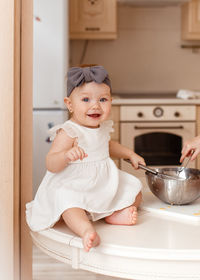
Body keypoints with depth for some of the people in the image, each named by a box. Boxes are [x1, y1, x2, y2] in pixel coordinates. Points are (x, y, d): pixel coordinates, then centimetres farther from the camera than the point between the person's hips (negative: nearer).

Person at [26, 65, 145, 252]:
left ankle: (116, 214, -7)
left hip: (104, 184, 9)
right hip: (72, 188, -8)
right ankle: (87, 230, -59)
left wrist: (130, 154, 26)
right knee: (69, 204, -39)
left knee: (135, 191, 10)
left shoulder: (103, 128, 7)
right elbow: (51, 165, -25)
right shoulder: (69, 132, -17)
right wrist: (67, 155, -44)